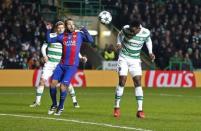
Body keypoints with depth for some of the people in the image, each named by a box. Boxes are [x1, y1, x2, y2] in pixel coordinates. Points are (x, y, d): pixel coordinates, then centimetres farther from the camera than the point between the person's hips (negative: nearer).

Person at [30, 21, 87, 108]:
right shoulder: (51, 36, 0)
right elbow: (44, 46, 3)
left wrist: (81, 57, -6)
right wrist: (44, 55, -15)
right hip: (49, 63, 0)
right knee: (42, 80, -9)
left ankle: (74, 101, 9)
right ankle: (37, 101, 1)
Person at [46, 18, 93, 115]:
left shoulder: (79, 35, 3)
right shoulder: (62, 36, 10)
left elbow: (90, 40, -7)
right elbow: (49, 40, 13)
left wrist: (85, 32, -16)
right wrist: (48, 31, 1)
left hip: (72, 66, -3)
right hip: (62, 65, 3)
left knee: (63, 86, -12)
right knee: (53, 83, -6)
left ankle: (60, 107, 8)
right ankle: (54, 105, 15)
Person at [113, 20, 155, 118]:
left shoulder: (146, 33, -13)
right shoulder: (126, 29, -16)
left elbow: (148, 40, 11)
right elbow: (120, 34, 7)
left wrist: (150, 52, -1)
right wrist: (119, 43, -10)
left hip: (135, 60, 1)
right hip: (123, 58, -1)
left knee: (138, 82, -8)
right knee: (122, 81, -10)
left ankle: (140, 110, -7)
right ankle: (116, 107, 1)